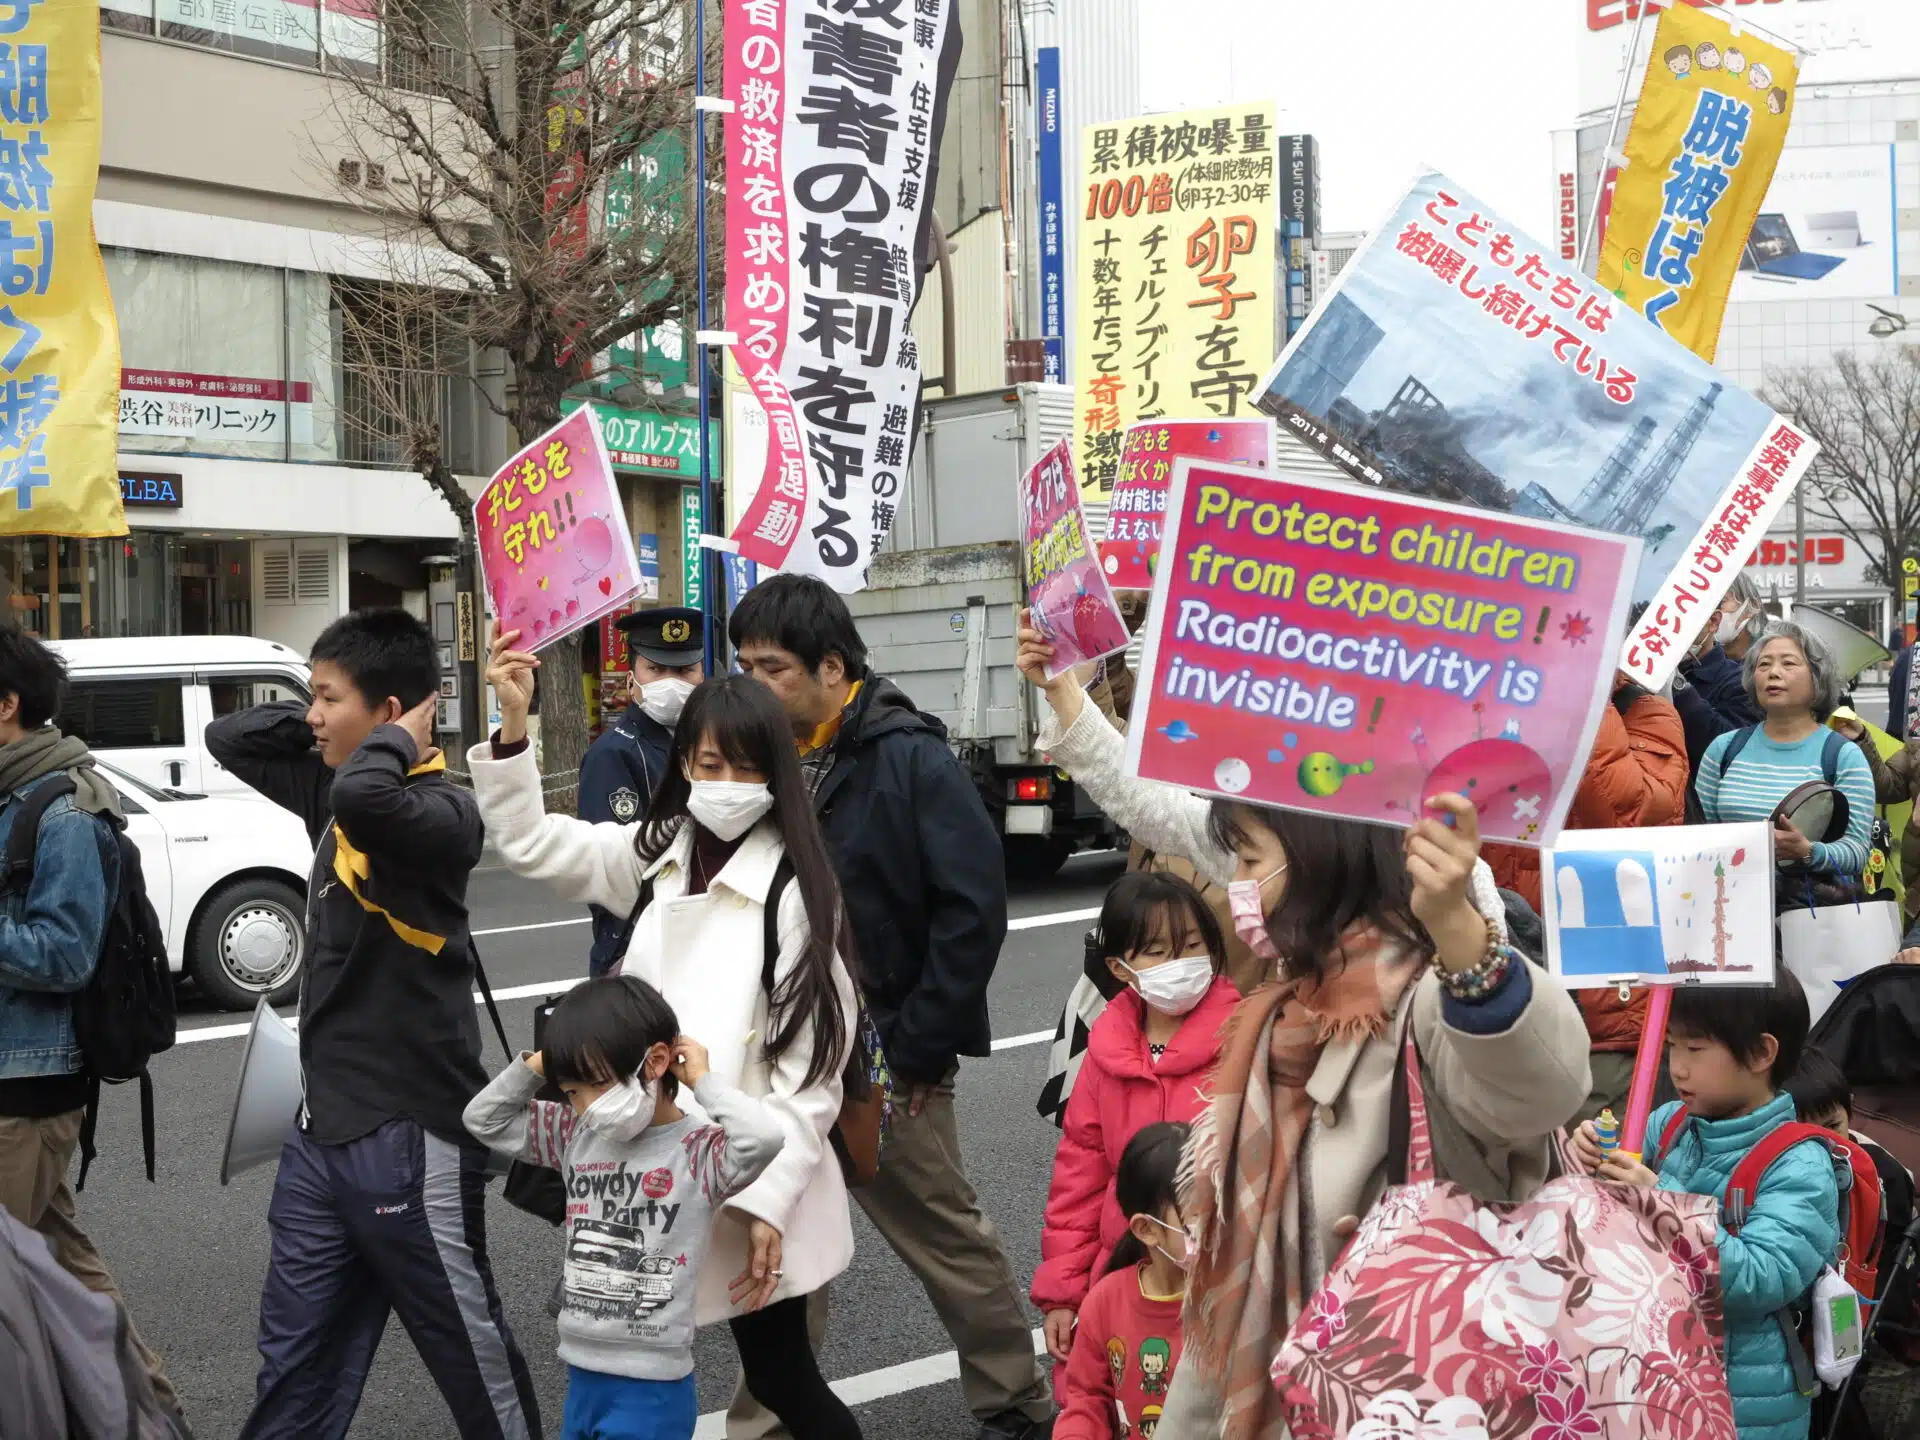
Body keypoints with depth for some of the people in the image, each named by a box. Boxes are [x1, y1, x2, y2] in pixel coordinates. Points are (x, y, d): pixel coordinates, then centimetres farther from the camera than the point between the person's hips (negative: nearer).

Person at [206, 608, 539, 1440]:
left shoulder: (441, 811, -18)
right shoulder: (331, 789, 9)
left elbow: (367, 799, -40)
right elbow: (227, 739, 20)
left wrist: (395, 740, -19)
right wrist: (320, 725, 5)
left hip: (409, 1136, -8)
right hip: (322, 1129, 8)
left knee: (469, 1349, 7)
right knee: (295, 1362, 15)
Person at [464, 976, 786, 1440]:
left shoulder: (699, 1151, -15)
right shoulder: (578, 1135, 5)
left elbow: (765, 1138, -35)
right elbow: (484, 1120, 14)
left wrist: (702, 1079, -20)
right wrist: (537, 1065, 0)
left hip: (651, 1388, -7)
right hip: (581, 1377, 7)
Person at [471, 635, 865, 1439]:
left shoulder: (796, 888, -14)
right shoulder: (659, 853, 6)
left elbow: (811, 1063, -14)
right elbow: (533, 845, 7)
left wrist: (770, 1201, -18)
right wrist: (514, 724, -7)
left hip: (758, 1189, -6)